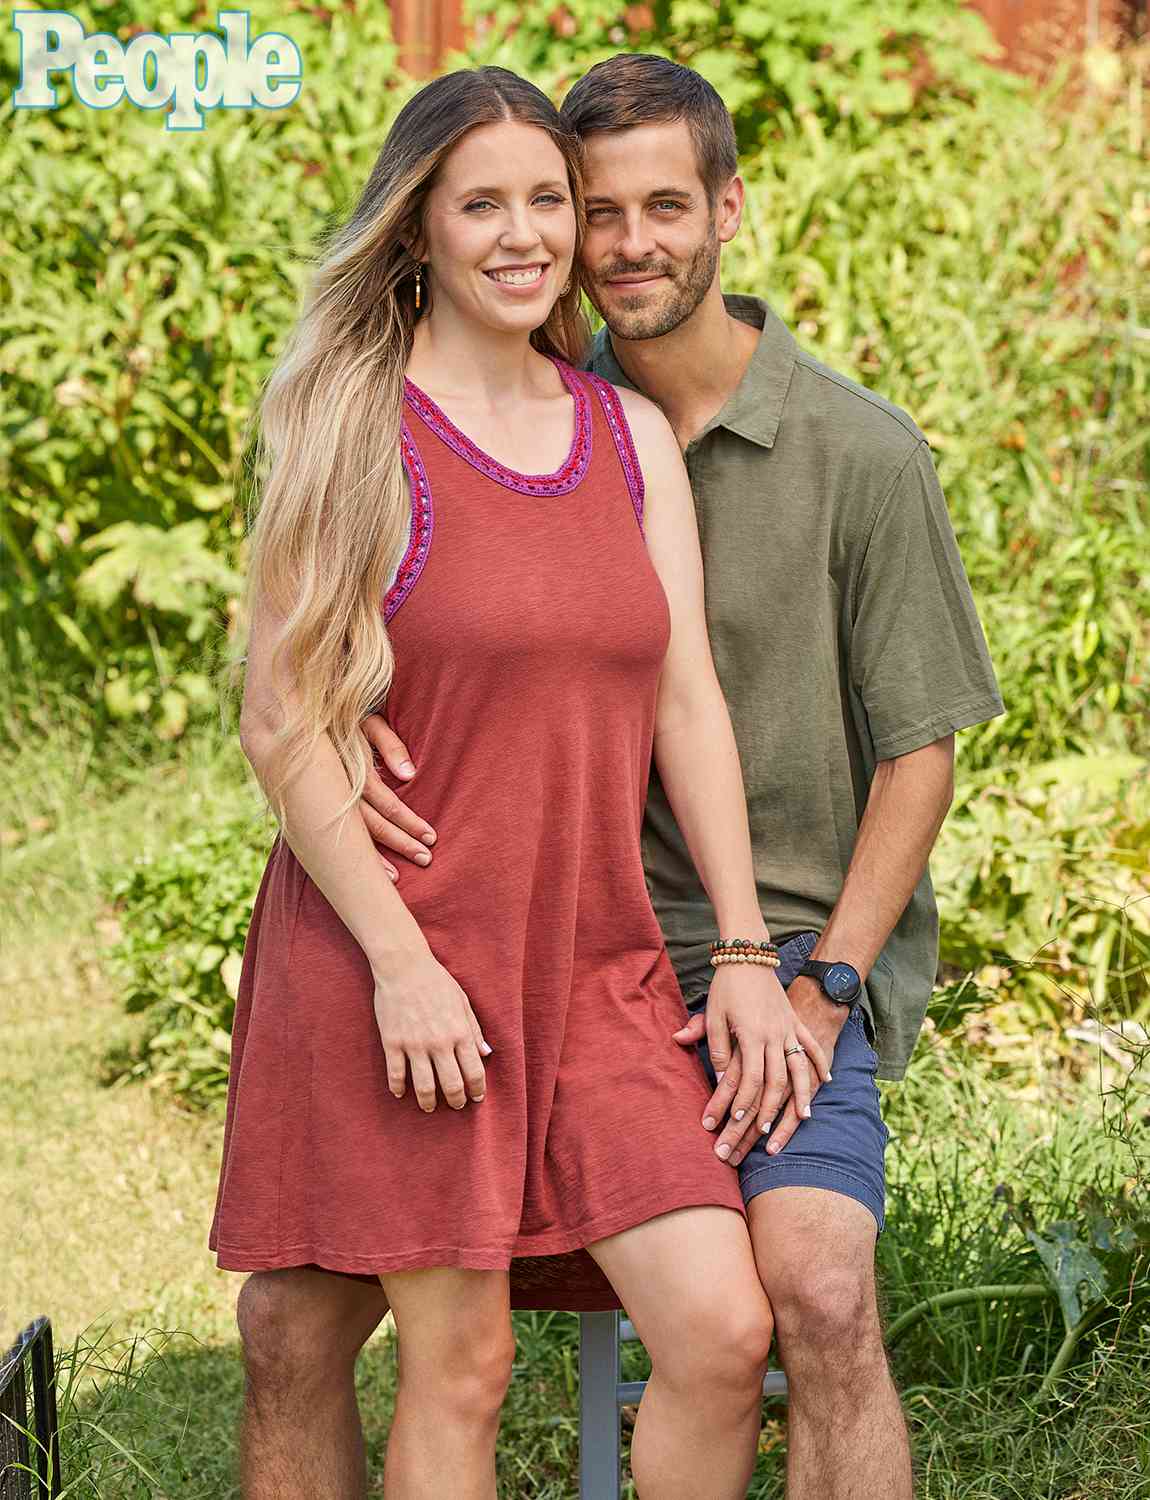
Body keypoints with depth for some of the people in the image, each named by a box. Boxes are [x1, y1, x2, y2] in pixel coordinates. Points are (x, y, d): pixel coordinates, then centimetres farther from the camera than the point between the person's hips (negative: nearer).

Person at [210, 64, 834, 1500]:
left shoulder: (631, 434, 11)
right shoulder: (353, 430, -4)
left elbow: (686, 702, 10)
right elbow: (280, 718, -8)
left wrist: (744, 955, 4)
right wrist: (402, 961, -14)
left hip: (595, 965, 5)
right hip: (388, 955, -4)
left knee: (722, 1333, -7)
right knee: (459, 1359, -3)